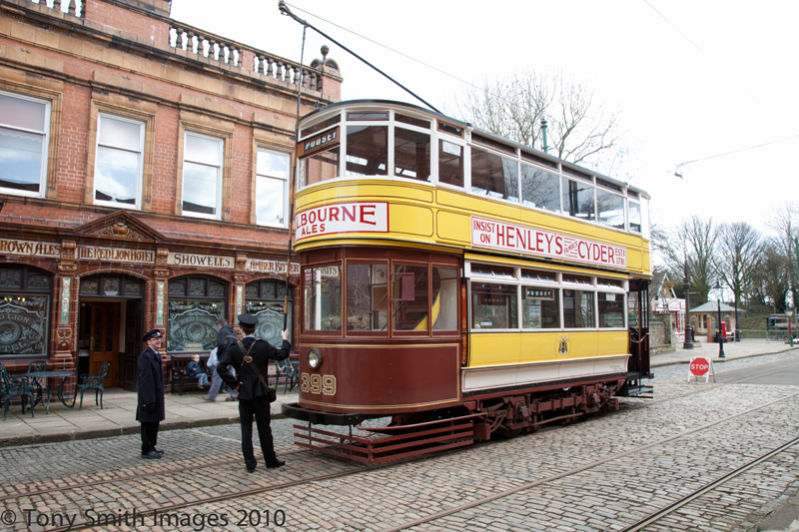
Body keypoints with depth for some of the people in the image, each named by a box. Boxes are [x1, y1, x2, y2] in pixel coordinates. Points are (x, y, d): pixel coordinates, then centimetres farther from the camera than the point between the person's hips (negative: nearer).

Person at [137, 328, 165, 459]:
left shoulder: (156, 355, 13)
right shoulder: (145, 356, -17)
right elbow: (145, 380, -21)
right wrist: (149, 400, -22)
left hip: (156, 396, 9)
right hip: (149, 397, -9)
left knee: (154, 423, 16)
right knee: (148, 423, 0)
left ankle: (151, 447, 26)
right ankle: (146, 450, 9)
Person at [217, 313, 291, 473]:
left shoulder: (234, 348, -6)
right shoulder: (263, 346, -7)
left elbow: (221, 368, -14)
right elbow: (281, 355, 2)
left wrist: (234, 384, -5)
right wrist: (285, 340, 18)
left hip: (244, 394, 0)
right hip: (261, 393, 0)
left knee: (246, 429, 8)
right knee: (264, 427, 9)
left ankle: (250, 464, 9)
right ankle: (270, 460, 18)